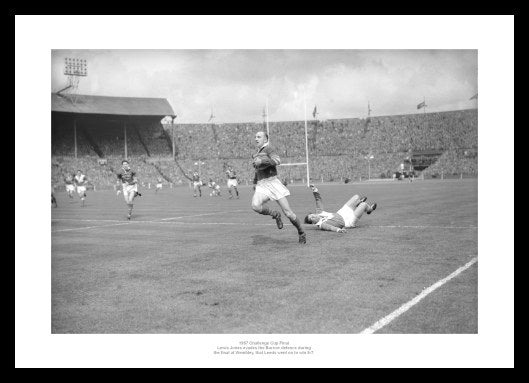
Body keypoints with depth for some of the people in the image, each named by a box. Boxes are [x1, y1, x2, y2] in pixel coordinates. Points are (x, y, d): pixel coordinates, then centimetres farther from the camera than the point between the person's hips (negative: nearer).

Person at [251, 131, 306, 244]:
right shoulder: (257, 154, 21)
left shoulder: (268, 148, -2)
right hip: (261, 186, 6)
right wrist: (255, 182, 35)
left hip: (272, 183, -6)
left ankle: (301, 233, 13)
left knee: (288, 212, -8)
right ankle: (275, 215, 1)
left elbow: (277, 161, -20)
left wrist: (262, 161, -23)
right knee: (255, 206, -25)